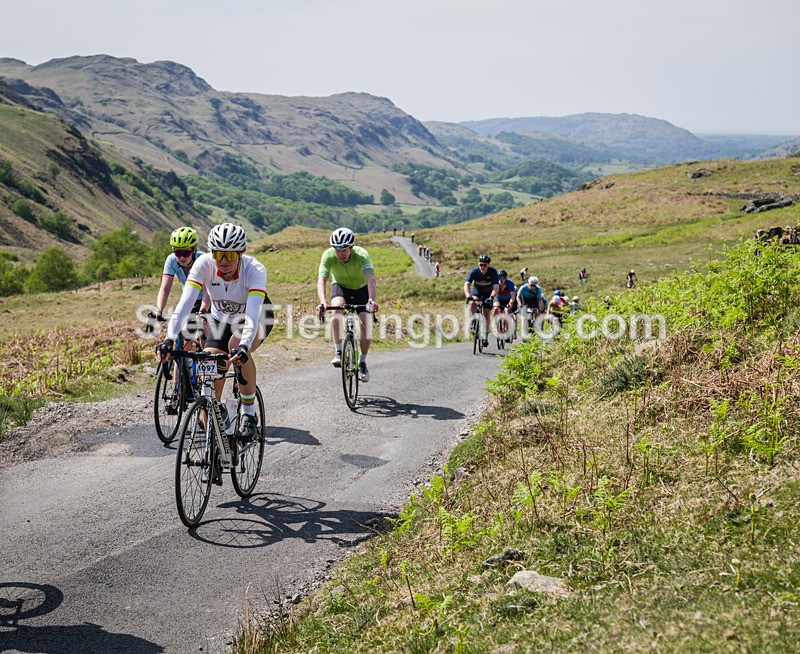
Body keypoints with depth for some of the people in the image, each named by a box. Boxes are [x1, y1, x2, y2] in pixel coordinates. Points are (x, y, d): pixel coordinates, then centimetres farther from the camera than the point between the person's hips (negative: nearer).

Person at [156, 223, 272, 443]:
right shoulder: (204, 264, -27)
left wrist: (244, 346, -62)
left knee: (237, 345, -36)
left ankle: (249, 414, -19)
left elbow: (253, 314, -45)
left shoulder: (255, 270, -33)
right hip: (221, 319, 3)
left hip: (257, 319, -3)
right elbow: (184, 304, -35)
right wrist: (169, 340, -49)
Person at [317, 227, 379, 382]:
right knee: (336, 307, -32)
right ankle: (338, 352, -23)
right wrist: (323, 301, -57)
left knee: (366, 322, -18)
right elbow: (322, 280, -39)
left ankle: (362, 363, 1)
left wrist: (372, 300, -63)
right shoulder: (328, 255, -29)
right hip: (340, 286, 1)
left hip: (361, 288, 0)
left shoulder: (362, 255, -33)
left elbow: (371, 280, -45)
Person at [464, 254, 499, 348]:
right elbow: (467, 284, -38)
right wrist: (468, 296, -56)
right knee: (472, 303, -31)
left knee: (486, 313, -10)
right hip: (476, 290, 1)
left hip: (488, 292, -1)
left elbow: (496, 287, -40)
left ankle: (485, 337, -5)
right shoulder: (474, 271, -29)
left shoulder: (493, 272, -30)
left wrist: (491, 297, -57)